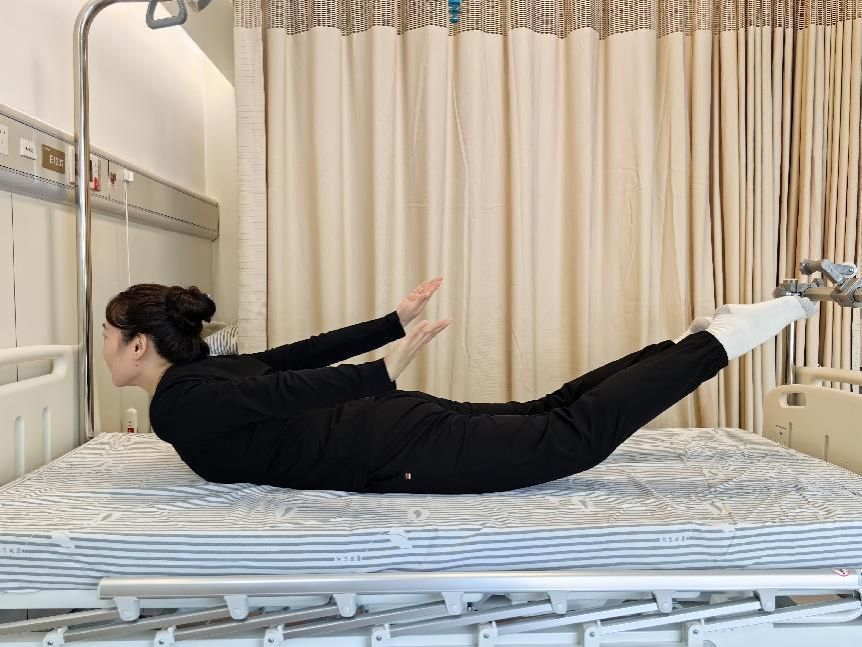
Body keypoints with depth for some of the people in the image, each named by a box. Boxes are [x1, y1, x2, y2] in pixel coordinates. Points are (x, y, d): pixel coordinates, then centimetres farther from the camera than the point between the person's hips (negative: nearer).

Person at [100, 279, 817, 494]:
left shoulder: (179, 404, -11)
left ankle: (722, 337, 3)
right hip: (397, 422, 8)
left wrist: (383, 372, -25)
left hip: (399, 451, -8)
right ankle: (700, 335, 21)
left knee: (576, 435, -5)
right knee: (547, 410, 15)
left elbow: (291, 391, -26)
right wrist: (396, 322, 23)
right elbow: (306, 354, 19)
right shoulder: (208, 371, 15)